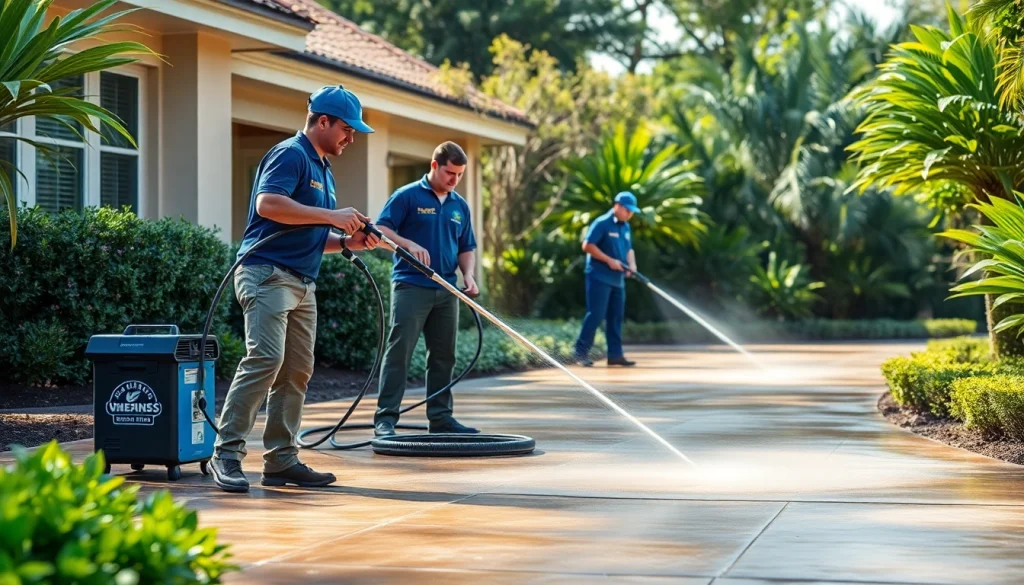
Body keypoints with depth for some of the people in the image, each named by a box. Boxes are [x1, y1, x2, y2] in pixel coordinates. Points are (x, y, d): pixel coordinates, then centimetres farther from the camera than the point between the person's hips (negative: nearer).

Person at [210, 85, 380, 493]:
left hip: (303, 283, 10)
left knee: (297, 371, 5)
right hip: (268, 273, -10)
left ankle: (281, 460, 7)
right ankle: (227, 452, -18)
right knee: (265, 358, -19)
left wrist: (348, 242, 10)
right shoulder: (291, 155, -6)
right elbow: (268, 203, -23)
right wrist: (331, 216, -20)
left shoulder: (323, 169, 24)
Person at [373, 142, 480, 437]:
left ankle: (440, 416, 17)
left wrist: (468, 274, 2)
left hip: (446, 290, 6)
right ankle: (385, 417, -8)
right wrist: (409, 244, -23)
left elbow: (467, 248, 19)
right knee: (399, 352, -9)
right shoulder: (407, 196, -3)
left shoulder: (460, 206, 15)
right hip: (411, 286, -6)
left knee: (444, 356, 9)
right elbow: (381, 229, -8)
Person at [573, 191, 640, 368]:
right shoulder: (602, 223, -12)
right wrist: (609, 260, -19)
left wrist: (632, 264, 0)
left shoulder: (626, 227, 13)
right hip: (599, 277, -8)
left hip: (618, 279, 8)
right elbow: (587, 245, -16)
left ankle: (615, 354, 12)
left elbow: (629, 249, 22)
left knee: (616, 317, 8)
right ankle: (581, 352, -5)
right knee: (595, 314, -10)